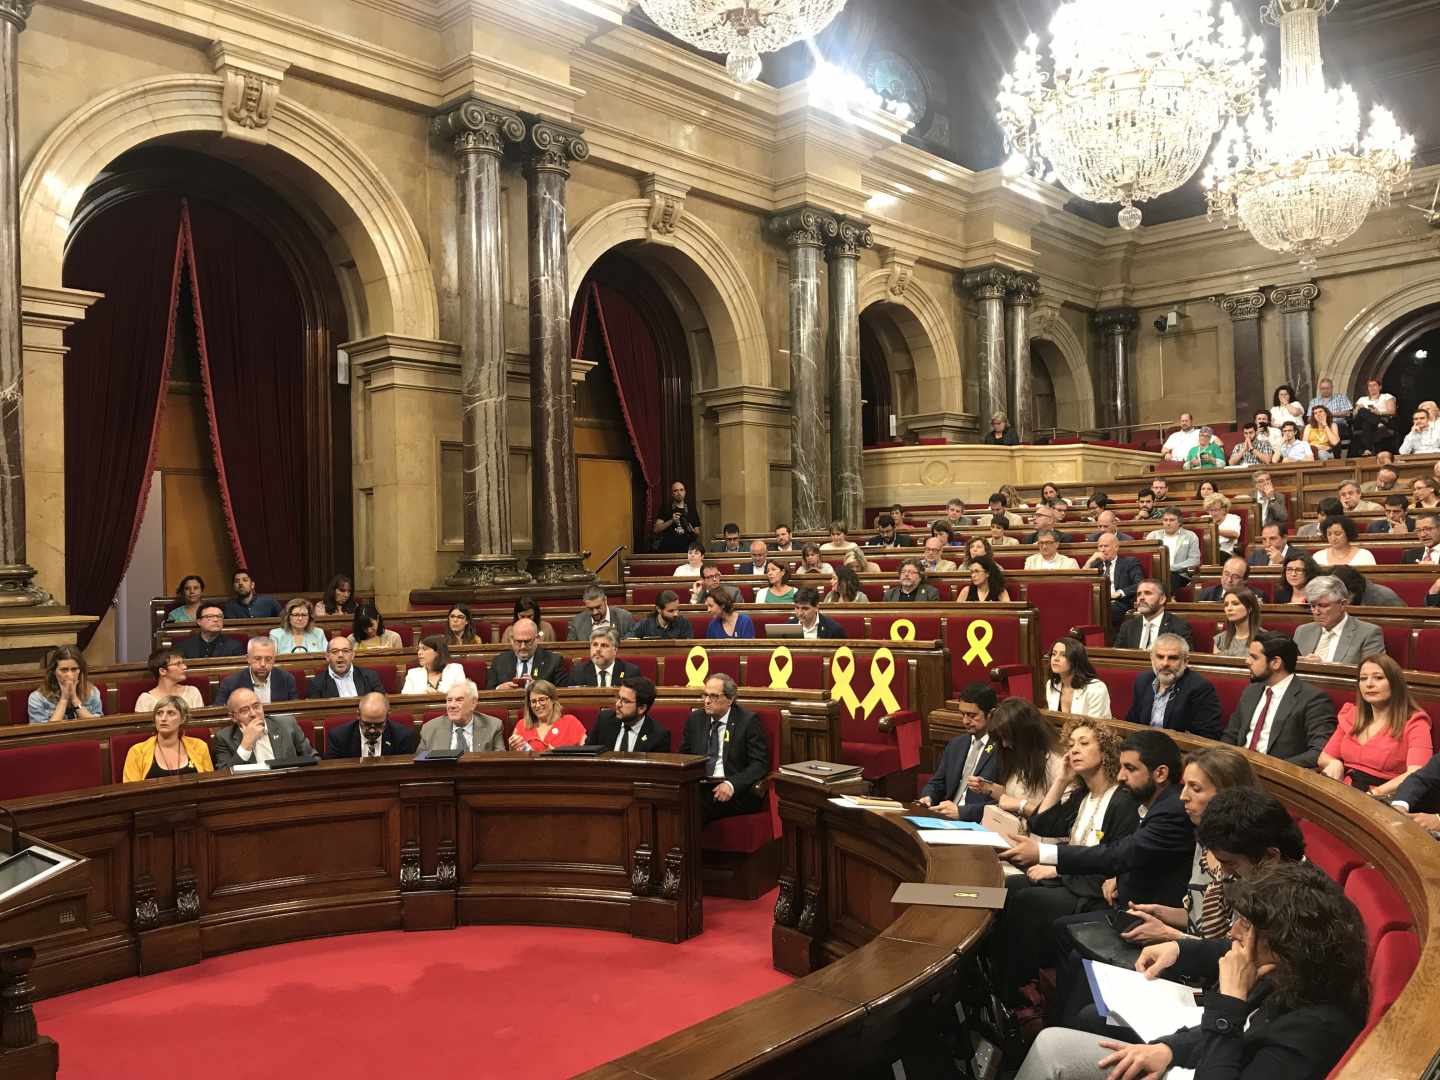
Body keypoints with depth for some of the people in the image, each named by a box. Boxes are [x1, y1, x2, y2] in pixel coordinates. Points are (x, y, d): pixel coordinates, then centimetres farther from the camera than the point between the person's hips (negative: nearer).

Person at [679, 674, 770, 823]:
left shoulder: (748, 720, 1)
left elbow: (760, 763, -5)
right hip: (698, 786, 4)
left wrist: (732, 784, -21)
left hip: (736, 790, -4)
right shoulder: (695, 719, 16)